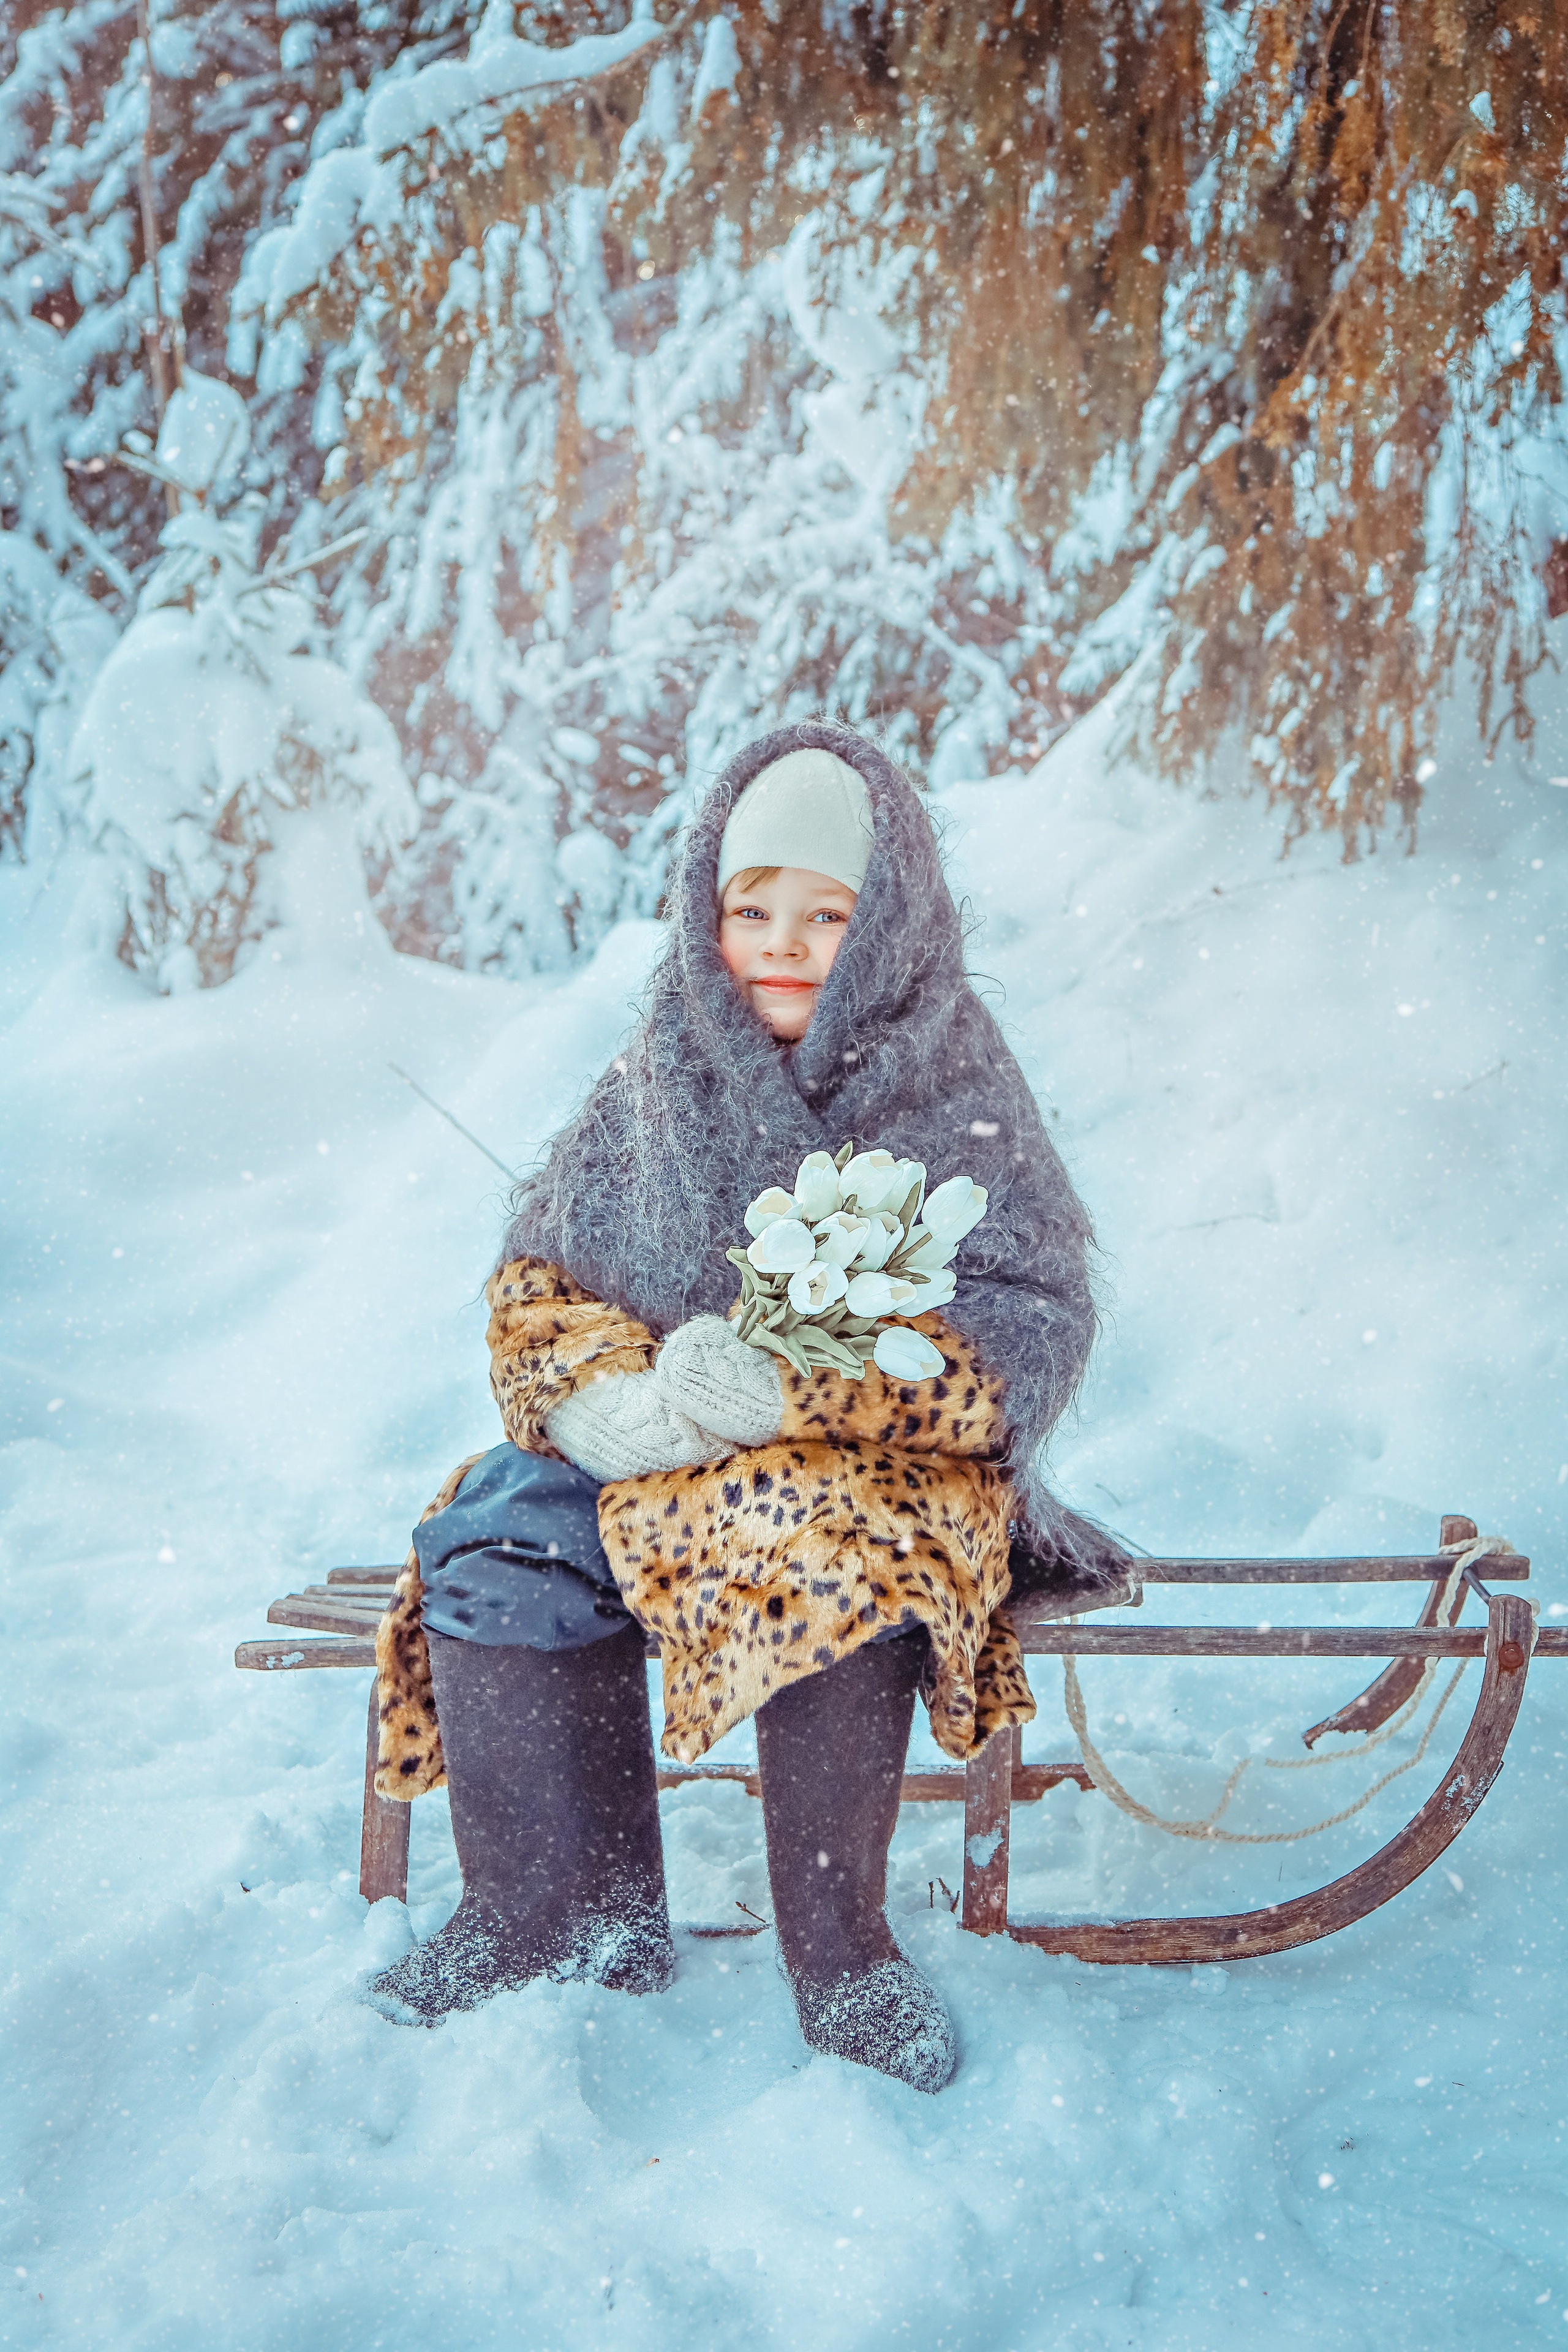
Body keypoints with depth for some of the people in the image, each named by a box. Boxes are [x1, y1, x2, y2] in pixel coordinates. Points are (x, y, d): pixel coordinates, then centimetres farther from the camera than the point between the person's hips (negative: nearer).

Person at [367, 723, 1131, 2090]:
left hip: (882, 1460, -3)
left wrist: (794, 1388, -26)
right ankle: (550, 1915, -8)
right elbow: (536, 1281, 9)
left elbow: (1028, 1333, -12)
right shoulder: (657, 1087, 7)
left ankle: (837, 1949, -17)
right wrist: (605, 1397, -16)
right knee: (496, 1548, -22)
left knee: (843, 1566, -35)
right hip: (644, 1454, 4)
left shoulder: (957, 1100, -2)